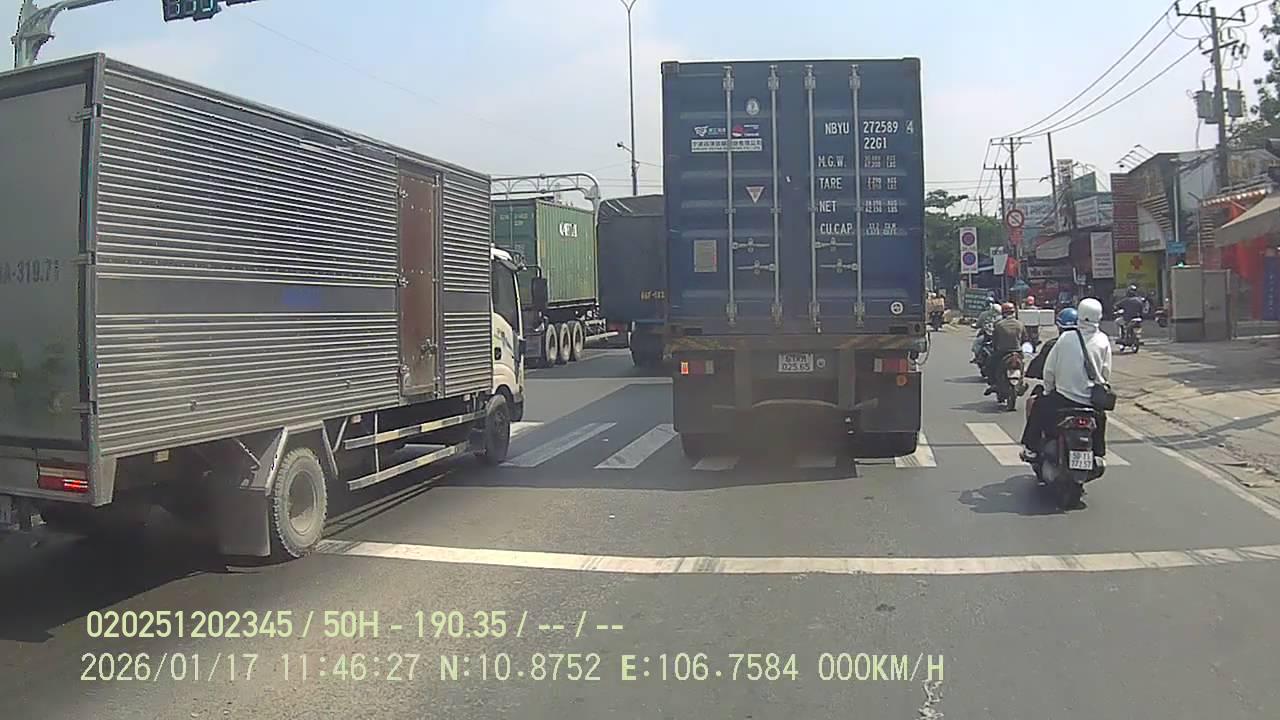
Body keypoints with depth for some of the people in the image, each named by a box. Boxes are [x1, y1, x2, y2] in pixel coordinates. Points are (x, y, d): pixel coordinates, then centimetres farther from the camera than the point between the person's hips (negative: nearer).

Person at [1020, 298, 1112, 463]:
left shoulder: (1066, 338, -8)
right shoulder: (1103, 341, -4)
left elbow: (1049, 369, -3)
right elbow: (1106, 373, 0)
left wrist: (1049, 389, 13)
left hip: (1063, 397, -2)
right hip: (1092, 400, 2)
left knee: (1038, 407, 22)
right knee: (1100, 417, 33)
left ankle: (1030, 449, 19)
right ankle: (1098, 454, 34)